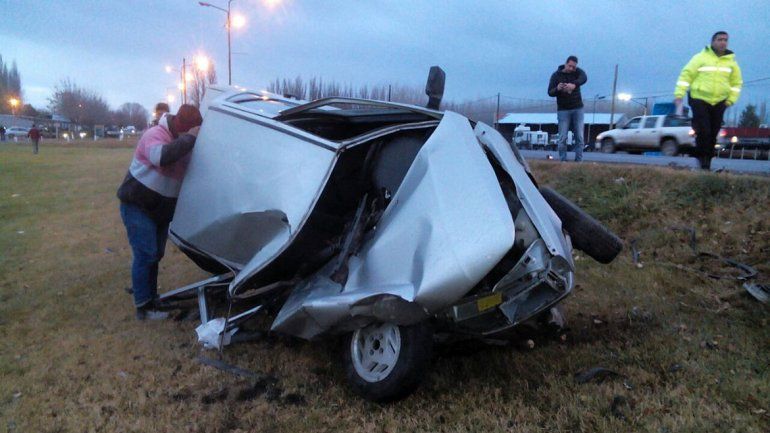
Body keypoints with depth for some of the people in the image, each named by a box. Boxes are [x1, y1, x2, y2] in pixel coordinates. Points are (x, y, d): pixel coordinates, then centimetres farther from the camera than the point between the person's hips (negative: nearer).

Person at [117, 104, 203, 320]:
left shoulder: (185, 143, 3)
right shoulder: (155, 135, -21)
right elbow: (162, 156, -44)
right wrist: (190, 138, -36)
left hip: (161, 210, 8)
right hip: (137, 206, -8)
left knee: (155, 255, 15)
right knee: (145, 255, -8)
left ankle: (151, 298, 27)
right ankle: (143, 306, 0)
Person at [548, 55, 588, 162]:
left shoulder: (578, 72, -1)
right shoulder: (556, 75, -3)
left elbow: (584, 78, -24)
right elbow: (550, 93, -7)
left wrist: (574, 85, -45)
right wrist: (557, 89, -30)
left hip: (578, 109, 2)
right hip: (563, 110, -1)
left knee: (579, 137, 1)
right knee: (563, 138, -5)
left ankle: (579, 160, 6)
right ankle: (563, 161, 0)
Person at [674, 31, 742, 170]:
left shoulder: (731, 61, 8)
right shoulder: (701, 57, -4)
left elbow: (737, 82, 14)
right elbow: (686, 75, -6)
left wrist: (731, 99, 3)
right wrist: (679, 94, -14)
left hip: (719, 102, 4)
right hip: (699, 100, -4)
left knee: (713, 134, 4)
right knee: (703, 131, -14)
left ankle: (707, 163, 13)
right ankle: (702, 158, -2)